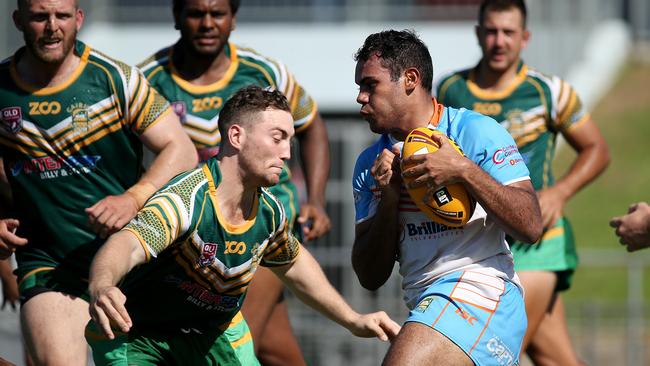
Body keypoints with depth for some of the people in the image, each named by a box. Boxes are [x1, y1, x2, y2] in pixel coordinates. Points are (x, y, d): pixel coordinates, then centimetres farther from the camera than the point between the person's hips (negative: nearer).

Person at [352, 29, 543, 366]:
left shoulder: (476, 131, -3)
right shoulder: (371, 164, 14)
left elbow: (530, 227, -11)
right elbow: (370, 277, 10)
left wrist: (463, 170, -19)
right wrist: (389, 199, -4)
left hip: (480, 289, -8)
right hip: (427, 307, 8)